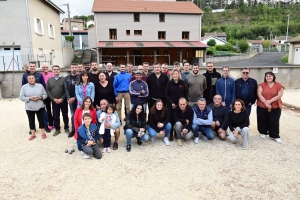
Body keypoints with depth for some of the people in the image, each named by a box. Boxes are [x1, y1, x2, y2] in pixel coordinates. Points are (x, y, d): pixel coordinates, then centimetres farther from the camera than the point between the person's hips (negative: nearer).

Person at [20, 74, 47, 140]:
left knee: (41, 120, 5)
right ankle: (33, 134, 20)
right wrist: (29, 98, -17)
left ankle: (43, 133, 18)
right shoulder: (24, 87, -1)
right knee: (31, 121, 7)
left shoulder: (40, 86, 2)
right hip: (29, 108, 0)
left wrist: (40, 97, -15)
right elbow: (21, 97, -3)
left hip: (40, 107, 0)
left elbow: (45, 95, 4)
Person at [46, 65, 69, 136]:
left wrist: (62, 98, -15)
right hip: (54, 101, 2)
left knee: (65, 115, 7)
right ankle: (57, 129, 22)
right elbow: (48, 91, 2)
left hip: (63, 101, -2)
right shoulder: (49, 80, 5)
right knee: (56, 116, 10)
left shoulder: (64, 79, -2)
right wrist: (53, 99, -9)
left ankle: (66, 128, 21)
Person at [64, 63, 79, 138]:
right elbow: (66, 89, 2)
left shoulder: (80, 77, -2)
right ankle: (73, 130, 17)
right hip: (70, 100, 3)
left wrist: (74, 98, -13)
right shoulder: (67, 78, 8)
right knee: (73, 115, 9)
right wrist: (68, 98, -10)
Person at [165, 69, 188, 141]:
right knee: (171, 119, -2)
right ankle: (171, 135, 9)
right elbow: (167, 95, -5)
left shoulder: (182, 82, 5)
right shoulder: (169, 83, -2)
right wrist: (171, 103, -14)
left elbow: (185, 94, 9)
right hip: (171, 104, -2)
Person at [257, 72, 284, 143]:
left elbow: (280, 95, -9)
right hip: (262, 106, 0)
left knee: (274, 122, 4)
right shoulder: (262, 85, -3)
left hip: (275, 107, 0)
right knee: (263, 121, 11)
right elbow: (259, 94, -11)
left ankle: (275, 136, 15)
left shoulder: (278, 85, -1)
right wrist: (265, 102, -21)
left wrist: (270, 101, -19)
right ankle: (263, 132, 30)